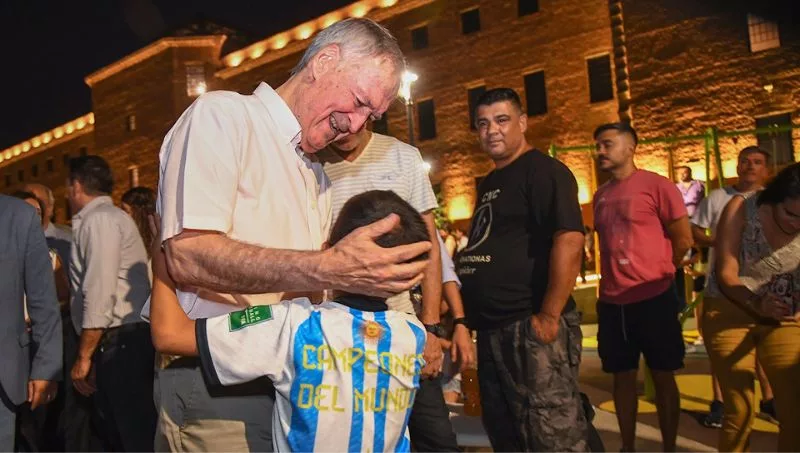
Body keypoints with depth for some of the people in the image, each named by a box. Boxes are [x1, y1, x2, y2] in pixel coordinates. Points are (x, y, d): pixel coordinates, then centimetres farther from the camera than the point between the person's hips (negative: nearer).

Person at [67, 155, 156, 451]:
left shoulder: (99, 219, -8)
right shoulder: (105, 217, 22)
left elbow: (100, 295, -17)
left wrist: (84, 357, -12)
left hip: (121, 343, -10)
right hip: (120, 342, 10)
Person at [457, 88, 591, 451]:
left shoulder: (543, 171, -10)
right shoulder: (489, 183, 18)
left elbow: (569, 241, -22)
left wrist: (549, 317, -23)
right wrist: (468, 317, 19)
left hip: (531, 328, -10)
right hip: (492, 332, 10)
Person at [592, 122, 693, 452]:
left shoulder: (656, 185, -8)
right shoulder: (601, 195, 9)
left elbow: (683, 240, -5)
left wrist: (655, 273, 4)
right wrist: (617, 278, 11)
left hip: (653, 298, -5)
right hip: (612, 302, 5)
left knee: (662, 376, 7)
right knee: (623, 376, 11)